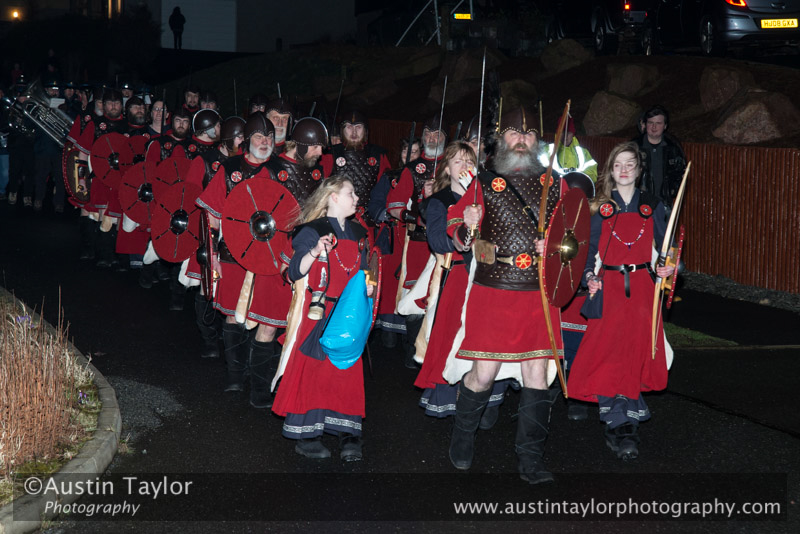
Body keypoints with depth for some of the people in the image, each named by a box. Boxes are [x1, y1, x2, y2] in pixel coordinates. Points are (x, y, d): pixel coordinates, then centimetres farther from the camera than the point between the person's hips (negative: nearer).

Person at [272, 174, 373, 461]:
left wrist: (367, 286, 2)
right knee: (313, 368, -3)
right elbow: (295, 272, -14)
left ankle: (348, 435, 9)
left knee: (349, 370, 3)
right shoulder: (313, 231, -6)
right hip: (319, 311, -6)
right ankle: (305, 435, 8)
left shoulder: (357, 233, 14)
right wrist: (315, 252, -30)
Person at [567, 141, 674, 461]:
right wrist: (589, 276, -11)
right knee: (608, 351, -10)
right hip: (609, 285, -1)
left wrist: (669, 266, -8)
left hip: (642, 285, 1)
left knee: (638, 349, -3)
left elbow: (664, 245, 12)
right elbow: (592, 247, 5)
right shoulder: (601, 207, 7)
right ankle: (617, 425, -3)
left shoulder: (652, 206, 10)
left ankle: (629, 423, 9)